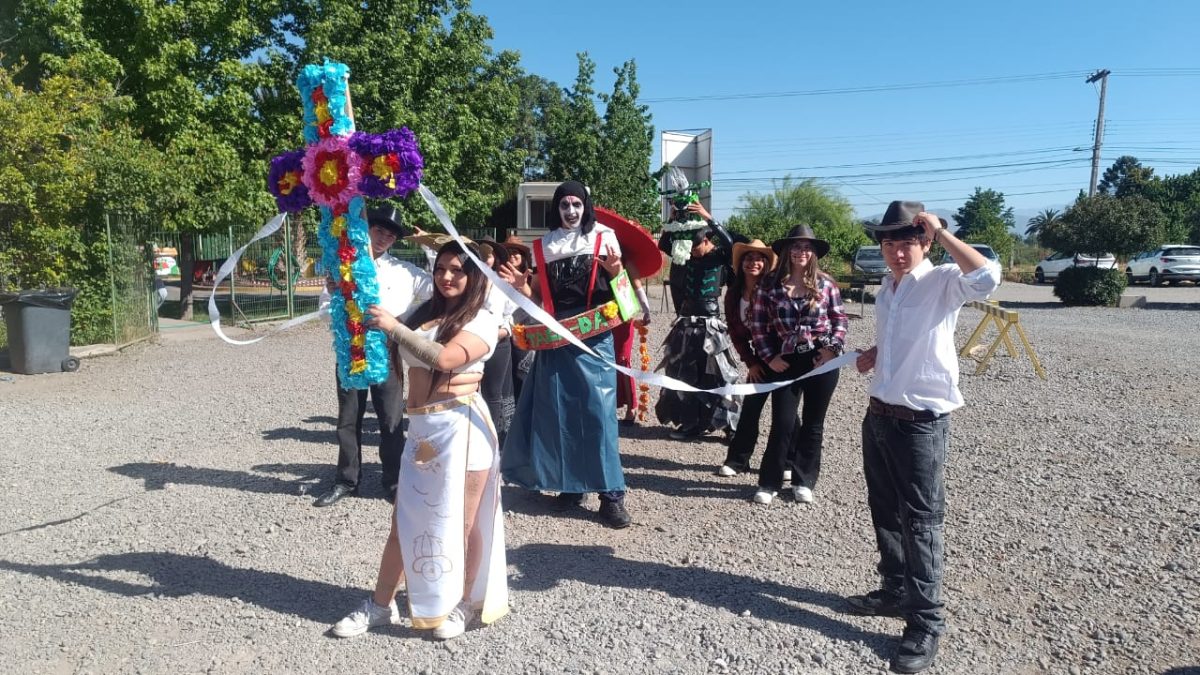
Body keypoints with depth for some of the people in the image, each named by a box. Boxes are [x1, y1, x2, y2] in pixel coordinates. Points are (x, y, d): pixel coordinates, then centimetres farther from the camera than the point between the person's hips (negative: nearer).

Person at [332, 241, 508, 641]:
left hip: (461, 428, -6)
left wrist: (393, 327, -15)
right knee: (403, 520, 13)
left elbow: (445, 358, -21)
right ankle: (380, 606, 28)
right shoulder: (425, 313, 14)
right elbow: (394, 359, 17)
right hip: (420, 429, 6)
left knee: (463, 523, 6)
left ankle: (467, 603, 26)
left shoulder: (482, 320, -5)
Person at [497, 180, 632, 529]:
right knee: (559, 411, 5)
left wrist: (615, 269, -16)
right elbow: (540, 297, 14)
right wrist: (521, 285, -5)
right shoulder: (544, 245, 11)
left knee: (598, 409, -7)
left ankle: (611, 492, 0)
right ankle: (569, 483, 20)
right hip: (556, 337, 3)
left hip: (593, 335, -3)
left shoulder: (603, 236, 5)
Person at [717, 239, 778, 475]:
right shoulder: (733, 294, 0)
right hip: (761, 356, 4)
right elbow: (736, 332, 4)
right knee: (750, 406, 4)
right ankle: (737, 459, 13)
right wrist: (750, 362, -2)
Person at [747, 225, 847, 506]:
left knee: (813, 423, 9)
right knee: (783, 424, -1)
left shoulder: (826, 283, 1)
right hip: (786, 363, -1)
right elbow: (757, 325, 1)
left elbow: (840, 319, 6)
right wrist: (769, 357, -5)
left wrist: (833, 347, -7)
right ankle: (769, 482, 13)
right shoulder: (770, 286, -1)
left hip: (822, 361, 1)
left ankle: (803, 481, 23)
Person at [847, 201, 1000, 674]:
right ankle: (896, 589, 36)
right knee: (885, 510, 18)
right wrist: (872, 355, 8)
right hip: (878, 415, 8)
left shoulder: (943, 282, -11)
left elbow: (986, 278, -35)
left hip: (922, 420, -8)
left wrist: (940, 232, -27)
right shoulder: (886, 288, 12)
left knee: (921, 520, 0)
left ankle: (926, 621, 13)